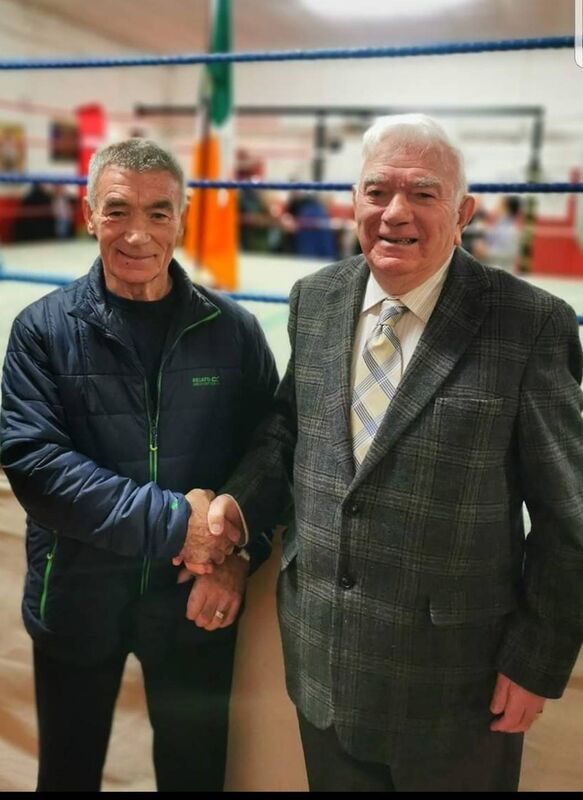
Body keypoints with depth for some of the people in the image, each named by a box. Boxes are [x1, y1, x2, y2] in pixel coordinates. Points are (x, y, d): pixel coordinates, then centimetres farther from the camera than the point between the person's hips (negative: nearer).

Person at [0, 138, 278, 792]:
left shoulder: (232, 331, -3)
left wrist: (236, 560, -13)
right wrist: (170, 521, -22)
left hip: (198, 603, 1)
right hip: (76, 601, 0)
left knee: (196, 772, 20)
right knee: (68, 771, 20)